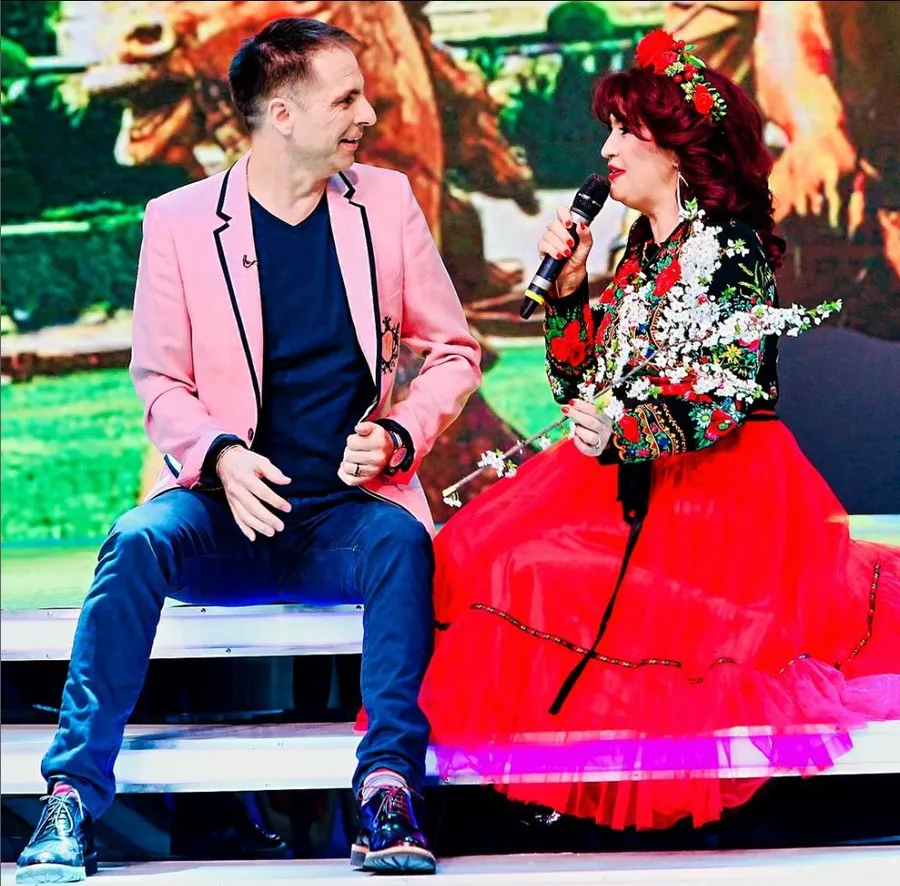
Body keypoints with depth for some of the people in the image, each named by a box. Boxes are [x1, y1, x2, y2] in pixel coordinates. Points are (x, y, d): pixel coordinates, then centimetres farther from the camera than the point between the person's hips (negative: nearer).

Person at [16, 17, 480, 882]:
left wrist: (397, 437, -8)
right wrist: (221, 455, -19)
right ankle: (73, 797, -30)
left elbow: (452, 351, 12)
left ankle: (387, 787, -33)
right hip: (228, 514, -1)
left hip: (348, 510, 1)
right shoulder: (178, 222, 1)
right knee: (138, 542, -31)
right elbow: (160, 384, 3)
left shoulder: (384, 201, 7)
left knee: (402, 540, -33)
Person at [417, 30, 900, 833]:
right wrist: (568, 287, 3)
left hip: (718, 486, -9)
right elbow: (579, 385, 13)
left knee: (536, 570, -24)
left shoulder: (729, 249, -11)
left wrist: (621, 430, -24)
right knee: (475, 544, -9)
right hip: (631, 475, 9)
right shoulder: (644, 251, 14)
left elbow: (727, 396, -19)